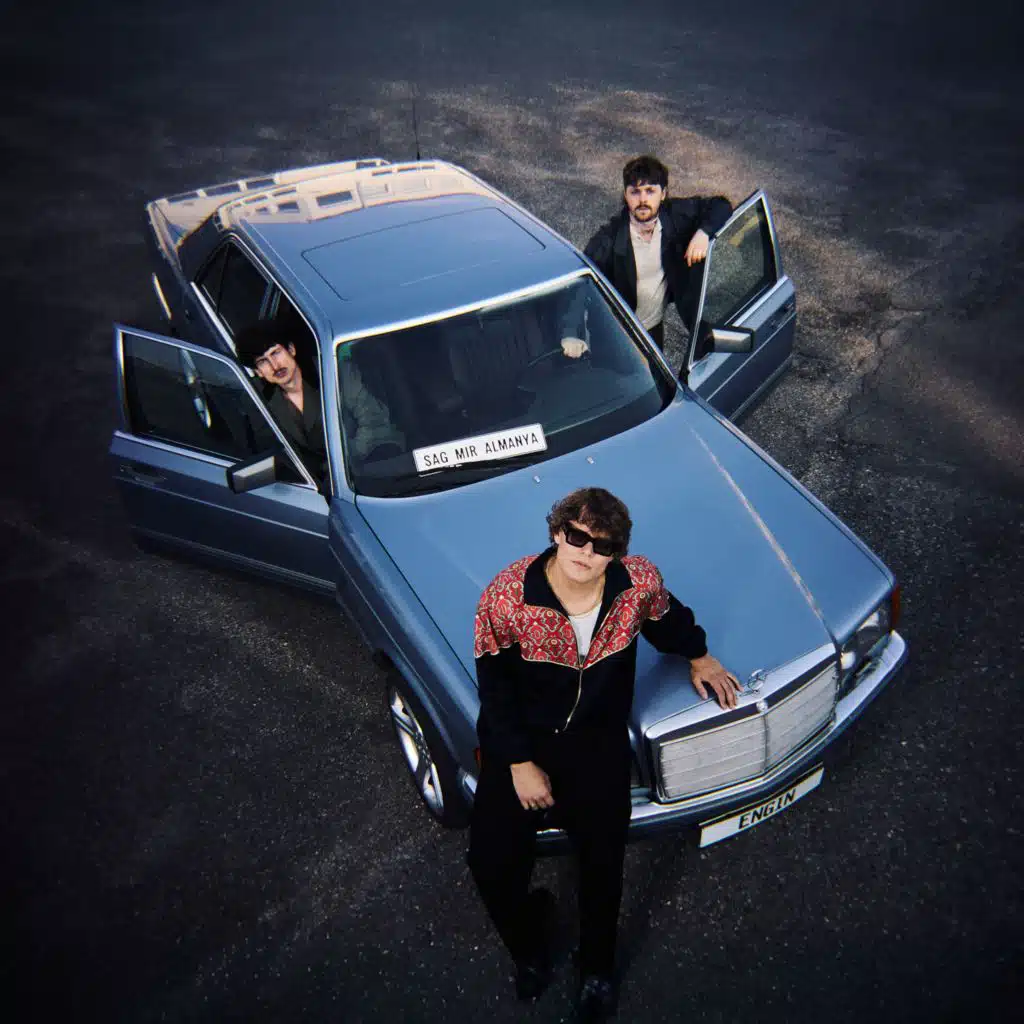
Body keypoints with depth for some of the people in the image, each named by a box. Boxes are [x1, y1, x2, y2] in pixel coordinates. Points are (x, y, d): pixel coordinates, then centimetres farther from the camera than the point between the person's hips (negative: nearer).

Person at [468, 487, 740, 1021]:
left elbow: (667, 618, 11)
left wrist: (697, 656, 22)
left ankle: (597, 967, 30)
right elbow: (495, 687, -12)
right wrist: (520, 764, -11)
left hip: (598, 742, 1)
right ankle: (527, 946, 30)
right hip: (520, 741, -1)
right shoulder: (505, 596, -23)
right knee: (491, 862, -7)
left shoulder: (640, 582, -15)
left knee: (602, 865, -6)